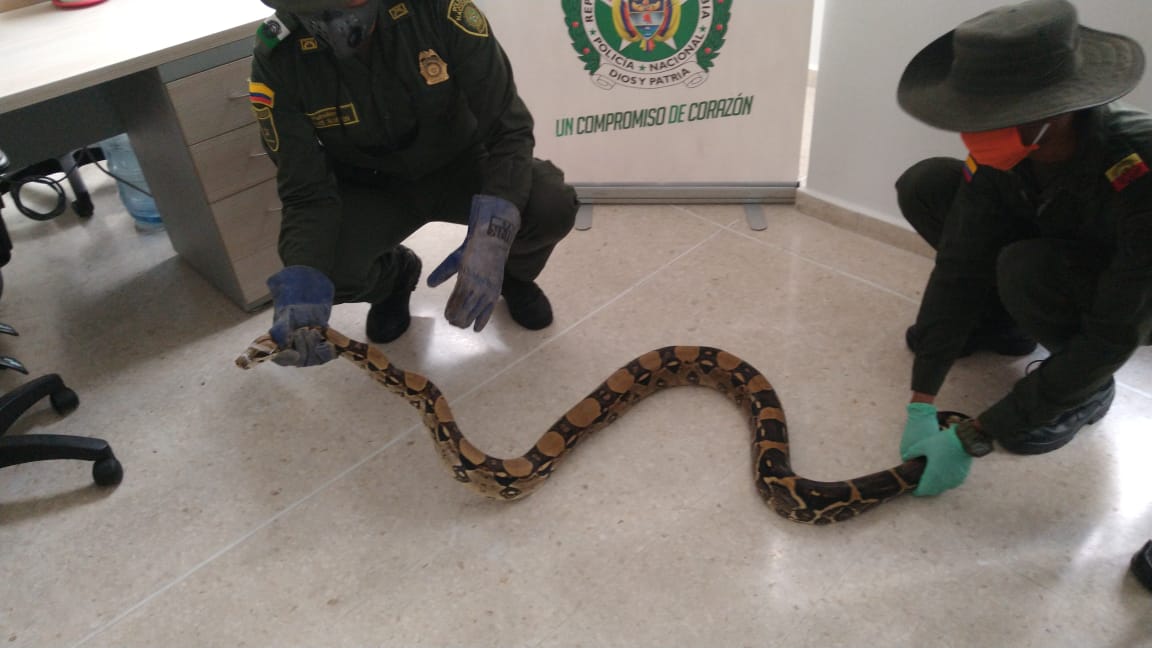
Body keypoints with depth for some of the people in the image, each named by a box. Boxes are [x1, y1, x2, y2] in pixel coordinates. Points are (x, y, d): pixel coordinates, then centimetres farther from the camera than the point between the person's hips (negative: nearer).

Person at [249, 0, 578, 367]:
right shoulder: (277, 62, -23)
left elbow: (509, 126, -25)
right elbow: (307, 195, -19)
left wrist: (490, 240, -40)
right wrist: (301, 292, -38)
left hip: (460, 166, 0)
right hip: (371, 189, 1)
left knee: (552, 206, -29)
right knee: (325, 272, -27)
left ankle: (514, 272, 9)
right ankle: (395, 275, 11)